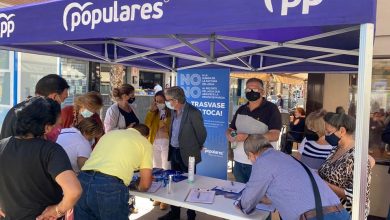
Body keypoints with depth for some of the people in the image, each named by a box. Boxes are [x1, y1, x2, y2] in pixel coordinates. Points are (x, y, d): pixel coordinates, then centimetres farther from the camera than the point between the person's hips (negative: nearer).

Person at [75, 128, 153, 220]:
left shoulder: (110, 133, 26)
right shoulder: (145, 142, 12)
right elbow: (145, 184, 8)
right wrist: (137, 186, 31)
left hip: (83, 181, 5)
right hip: (110, 187, -5)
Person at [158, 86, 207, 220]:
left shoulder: (193, 113, -20)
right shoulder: (173, 112, 4)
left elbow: (202, 133, -11)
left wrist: (198, 147, 4)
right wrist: (172, 148, 13)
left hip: (187, 154, -7)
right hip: (174, 152, 7)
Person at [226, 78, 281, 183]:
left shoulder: (271, 109, -7)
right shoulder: (241, 109, 12)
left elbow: (274, 135, -16)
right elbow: (230, 129, 18)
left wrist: (248, 137, -24)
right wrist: (230, 135, -7)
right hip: (238, 162, 5)